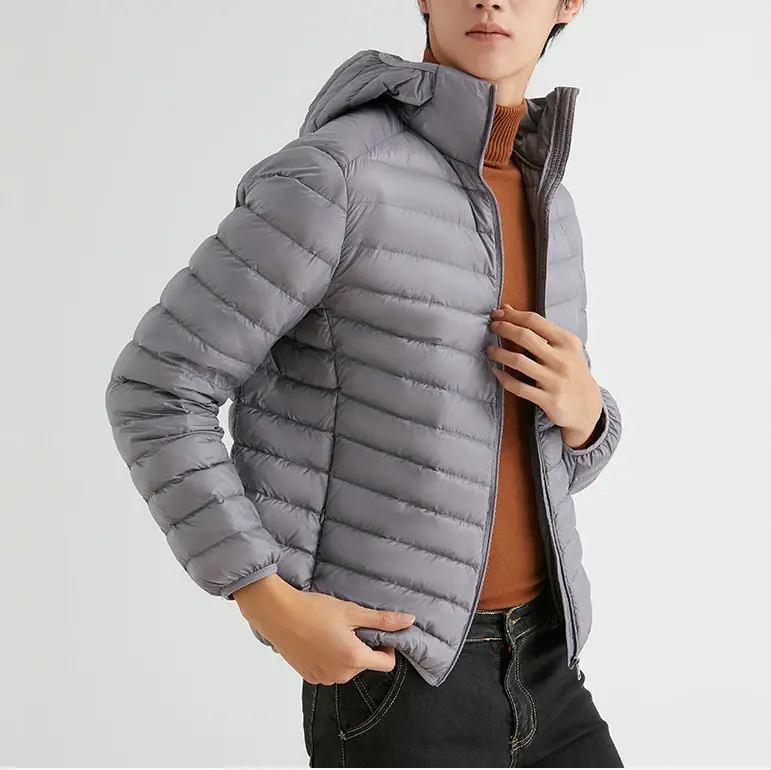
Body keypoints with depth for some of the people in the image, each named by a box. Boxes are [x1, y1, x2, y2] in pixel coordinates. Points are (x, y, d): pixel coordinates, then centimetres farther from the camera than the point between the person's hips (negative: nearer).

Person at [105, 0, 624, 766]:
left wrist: (583, 408, -9)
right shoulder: (326, 178, -16)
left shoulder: (541, 207, 9)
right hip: (395, 683, -7)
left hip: (536, 679, 7)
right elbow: (154, 394, -13)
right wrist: (274, 608, -18)